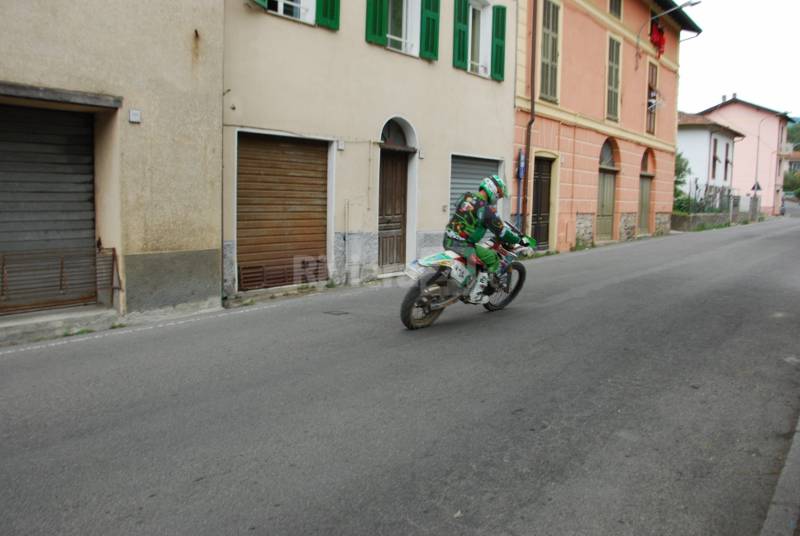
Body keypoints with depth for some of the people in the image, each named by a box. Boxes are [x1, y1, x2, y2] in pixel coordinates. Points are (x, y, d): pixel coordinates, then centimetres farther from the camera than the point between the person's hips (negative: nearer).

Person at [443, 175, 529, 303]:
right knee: (493, 258, 0)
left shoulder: (466, 197, 13)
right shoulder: (486, 208, -14)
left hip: (448, 240, 9)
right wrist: (519, 240, 6)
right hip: (462, 244, -9)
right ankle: (476, 294, -1)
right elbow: (500, 230, -10)